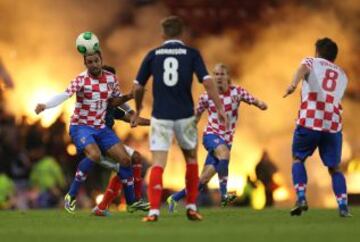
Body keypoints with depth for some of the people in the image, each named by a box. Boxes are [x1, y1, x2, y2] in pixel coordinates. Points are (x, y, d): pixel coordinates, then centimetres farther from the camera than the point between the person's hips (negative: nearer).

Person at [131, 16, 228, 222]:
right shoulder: (192, 54, 1)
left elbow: (138, 87, 7)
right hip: (185, 115, 0)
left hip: (161, 116, 0)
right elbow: (207, 81, -9)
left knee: (158, 163, -1)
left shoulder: (153, 55, 5)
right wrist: (220, 108, -6)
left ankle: (154, 210, -16)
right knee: (191, 159, 20)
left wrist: (138, 110, 24)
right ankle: (191, 207, 20)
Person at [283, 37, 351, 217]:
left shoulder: (312, 62, 13)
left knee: (298, 159, 17)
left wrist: (294, 84, -32)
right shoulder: (342, 75, 25)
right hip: (333, 124, 3)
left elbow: (304, 68, -11)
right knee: (334, 168, 12)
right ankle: (343, 206, -5)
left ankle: (301, 198, -1)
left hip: (309, 121, -3)